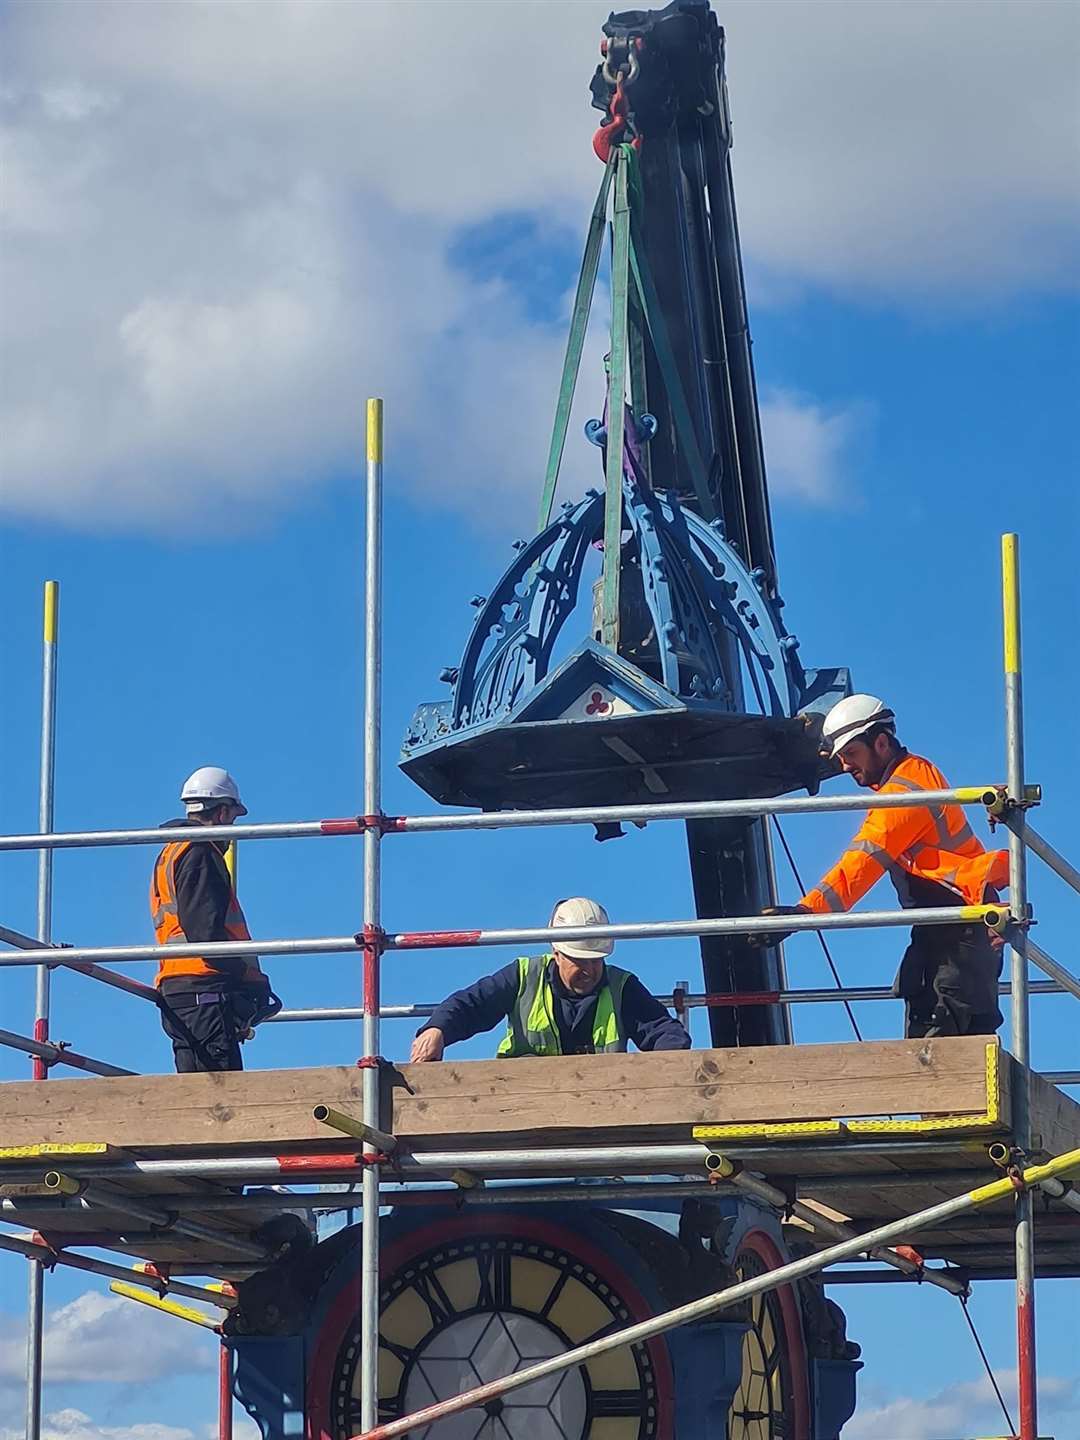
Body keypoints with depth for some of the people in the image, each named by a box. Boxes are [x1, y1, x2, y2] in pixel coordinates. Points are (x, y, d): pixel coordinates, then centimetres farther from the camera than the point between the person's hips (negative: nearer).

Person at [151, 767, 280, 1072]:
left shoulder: (170, 854, 26)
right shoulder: (200, 853, -6)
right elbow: (205, 930, -18)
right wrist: (251, 978, -14)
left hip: (174, 989, 10)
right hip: (205, 989, -10)